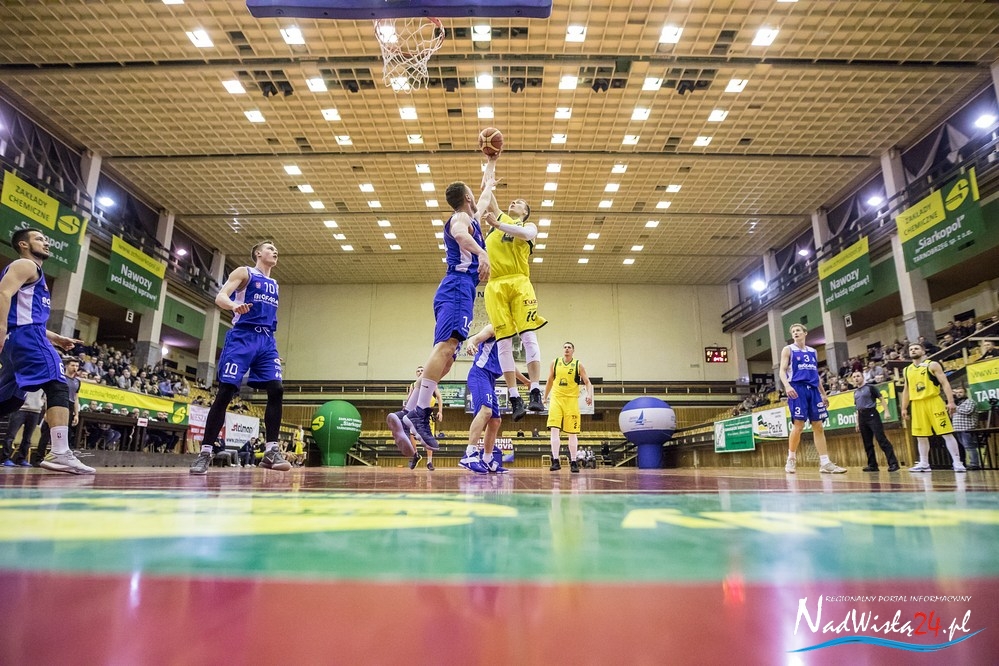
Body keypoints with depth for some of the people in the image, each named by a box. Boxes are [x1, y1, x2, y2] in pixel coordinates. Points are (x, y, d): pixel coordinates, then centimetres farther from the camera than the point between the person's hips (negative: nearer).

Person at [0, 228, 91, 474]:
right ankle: (60, 454, -30)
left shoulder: (34, 273, 30)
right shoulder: (25, 265, 1)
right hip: (25, 336, -11)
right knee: (58, 387, -20)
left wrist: (55, 338, 27)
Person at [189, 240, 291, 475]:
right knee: (225, 392, -8)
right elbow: (220, 297, -8)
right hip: (242, 337, -5)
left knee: (276, 390, -9)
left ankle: (272, 451, -6)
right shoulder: (244, 272, 4)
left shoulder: (273, 284, 23)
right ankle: (205, 452, -2)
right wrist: (234, 305, -30)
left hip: (266, 340, 6)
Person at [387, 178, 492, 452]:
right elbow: (459, 234, -23)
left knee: (445, 358, 1)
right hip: (458, 288, -10)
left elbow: (480, 206, 55)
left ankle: (405, 414, -6)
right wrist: (481, 252, -39)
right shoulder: (461, 217, 3)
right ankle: (420, 412, -38)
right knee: (446, 346, -26)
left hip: (456, 292, 10)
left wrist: (488, 187, 70)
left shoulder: (465, 218, 31)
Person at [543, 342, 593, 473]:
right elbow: (550, 381, 17)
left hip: (571, 400, -1)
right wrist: (545, 397, 19)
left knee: (572, 433, 4)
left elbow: (587, 382, -1)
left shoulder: (578, 365, 1)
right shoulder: (555, 363, 7)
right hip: (556, 399, 1)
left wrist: (589, 394, -19)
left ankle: (573, 462, 14)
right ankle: (555, 461, -13)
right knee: (554, 430, -12)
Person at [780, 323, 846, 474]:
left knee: (818, 426, 2)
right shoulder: (788, 350, 4)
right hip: (797, 388, -5)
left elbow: (816, 374, 23)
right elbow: (782, 371, -5)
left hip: (813, 389, 5)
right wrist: (787, 386, -23)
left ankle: (825, 463, 2)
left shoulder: (813, 352, 19)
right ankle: (791, 460, 2)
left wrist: (823, 394, 18)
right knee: (798, 425, -10)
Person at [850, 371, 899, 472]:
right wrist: (857, 422, 19)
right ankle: (872, 465, 11)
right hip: (862, 417, 6)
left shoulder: (870, 387, 0)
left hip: (872, 414, -6)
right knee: (867, 443, 6)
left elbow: (882, 399, -3)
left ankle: (893, 463, -11)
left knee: (882, 440, -12)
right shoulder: (855, 392, 17)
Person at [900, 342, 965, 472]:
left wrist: (950, 401, -16)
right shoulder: (907, 370, 15)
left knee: (946, 433, -5)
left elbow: (945, 383, -6)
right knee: (921, 436, 7)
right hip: (917, 405, 5)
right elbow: (906, 390, 19)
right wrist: (904, 408, 15)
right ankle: (924, 464, 14)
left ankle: (957, 462, 1)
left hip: (933, 401, -5)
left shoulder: (932, 365, 0)